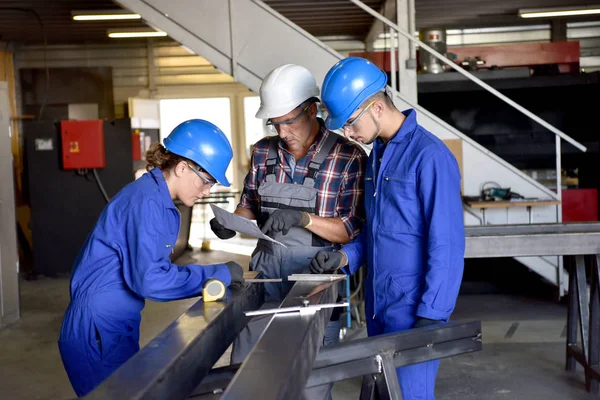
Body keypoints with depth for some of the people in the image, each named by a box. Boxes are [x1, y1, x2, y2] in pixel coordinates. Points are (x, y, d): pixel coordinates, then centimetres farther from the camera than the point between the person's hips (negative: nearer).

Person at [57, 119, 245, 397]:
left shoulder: (160, 201, 8)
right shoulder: (146, 201, -21)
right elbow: (149, 279, -27)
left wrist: (217, 278, 0)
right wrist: (217, 274, -19)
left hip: (117, 327, 9)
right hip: (98, 331, -9)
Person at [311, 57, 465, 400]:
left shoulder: (429, 155, -18)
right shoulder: (377, 154, 10)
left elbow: (447, 245, -19)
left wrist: (431, 316, -19)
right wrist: (345, 257, 2)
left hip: (413, 309, -8)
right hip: (378, 305, 8)